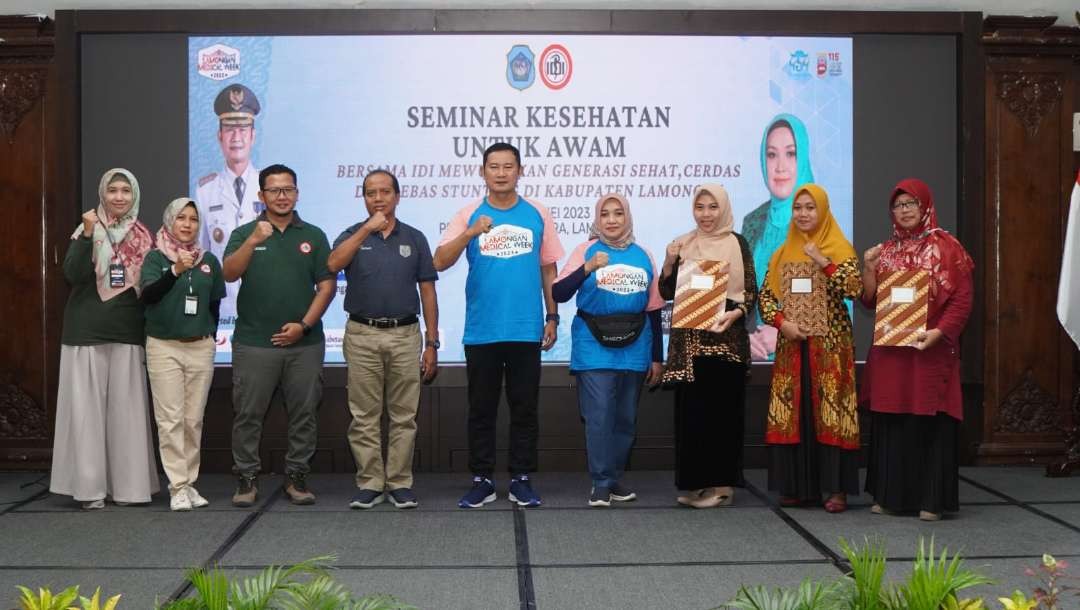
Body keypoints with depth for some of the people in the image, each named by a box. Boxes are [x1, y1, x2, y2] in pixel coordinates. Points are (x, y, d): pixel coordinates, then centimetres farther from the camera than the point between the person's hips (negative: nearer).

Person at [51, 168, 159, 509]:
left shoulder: (145, 238, 9)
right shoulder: (87, 231, 2)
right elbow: (73, 275, -11)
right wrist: (87, 235, -21)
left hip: (128, 334, 2)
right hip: (87, 332, -2)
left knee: (127, 409, 1)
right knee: (87, 407, -2)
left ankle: (128, 485, 7)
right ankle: (90, 486, 2)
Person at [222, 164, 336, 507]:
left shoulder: (313, 236, 7)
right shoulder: (244, 234, 5)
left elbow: (327, 286, 3)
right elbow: (229, 274, -11)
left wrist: (304, 324, -8)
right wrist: (253, 241, -26)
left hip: (304, 343, 1)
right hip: (254, 343, -1)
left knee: (304, 414, 5)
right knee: (248, 414, 2)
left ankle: (296, 477, 17)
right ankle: (247, 479, 12)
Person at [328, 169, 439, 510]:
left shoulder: (414, 238, 7)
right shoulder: (353, 235, 5)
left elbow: (427, 292, 6)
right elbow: (333, 264, -17)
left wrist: (432, 344, 1)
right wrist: (368, 229, -17)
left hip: (405, 335, 1)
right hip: (362, 335, 0)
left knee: (403, 417, 4)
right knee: (364, 417, 3)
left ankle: (400, 484, 13)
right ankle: (369, 484, 11)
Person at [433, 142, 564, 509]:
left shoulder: (538, 215, 6)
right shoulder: (468, 215, 3)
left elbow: (548, 269, 10)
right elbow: (439, 262, -7)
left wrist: (552, 318, 6)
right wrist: (470, 233, -22)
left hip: (527, 330, 0)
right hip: (481, 331, 0)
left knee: (525, 409, 6)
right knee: (481, 410, 7)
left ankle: (521, 480, 17)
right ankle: (482, 481, 17)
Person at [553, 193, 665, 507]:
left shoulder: (642, 255, 8)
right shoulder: (586, 251, 0)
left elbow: (653, 308, 12)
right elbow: (558, 294, -8)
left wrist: (657, 357, 12)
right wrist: (588, 268, -23)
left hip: (634, 349, 3)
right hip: (595, 348, -3)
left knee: (626, 418, 9)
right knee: (599, 416, -8)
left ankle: (614, 478, 21)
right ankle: (601, 483, 1)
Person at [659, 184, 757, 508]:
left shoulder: (737, 244, 3)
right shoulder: (682, 244, 11)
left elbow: (752, 291, 2)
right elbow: (667, 293, 9)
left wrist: (735, 313, -16)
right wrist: (669, 262, -6)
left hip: (726, 338, -3)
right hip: (689, 340, 3)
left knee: (722, 409, -1)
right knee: (690, 410, 2)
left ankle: (720, 484, 8)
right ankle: (694, 482, 11)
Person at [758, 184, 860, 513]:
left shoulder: (841, 249, 0)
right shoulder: (783, 252, 12)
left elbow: (854, 289, -14)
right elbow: (765, 296, 7)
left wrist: (823, 262, -19)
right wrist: (782, 323, -9)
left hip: (830, 345, -4)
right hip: (791, 343, 4)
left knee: (829, 412, -6)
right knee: (793, 413, 3)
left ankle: (836, 487, 0)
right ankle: (799, 485, 12)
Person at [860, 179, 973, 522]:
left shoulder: (946, 247, 0)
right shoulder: (886, 251, 15)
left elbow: (962, 300, -6)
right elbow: (869, 300, 11)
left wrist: (939, 332, -19)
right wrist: (869, 267, -4)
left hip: (931, 350, -4)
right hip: (889, 351, 4)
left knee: (931, 423, -3)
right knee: (890, 422, 6)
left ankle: (931, 499, 3)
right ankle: (890, 494, 15)